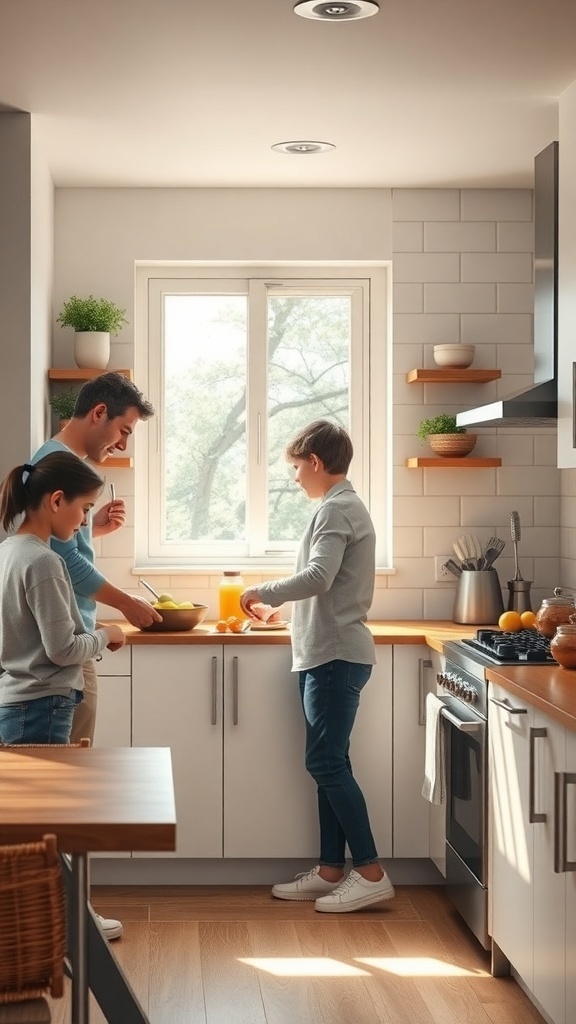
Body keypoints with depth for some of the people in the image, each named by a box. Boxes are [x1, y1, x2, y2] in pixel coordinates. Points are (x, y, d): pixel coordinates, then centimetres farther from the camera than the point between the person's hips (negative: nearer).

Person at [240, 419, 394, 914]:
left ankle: (371, 872, -6)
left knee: (327, 763, -9)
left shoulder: (336, 509, -13)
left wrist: (262, 592, -15)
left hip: (335, 655, -10)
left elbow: (318, 577, -27)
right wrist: (279, 604, 19)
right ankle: (331, 870, 15)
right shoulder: (344, 506, 18)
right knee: (329, 763, 11)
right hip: (329, 654, 10)